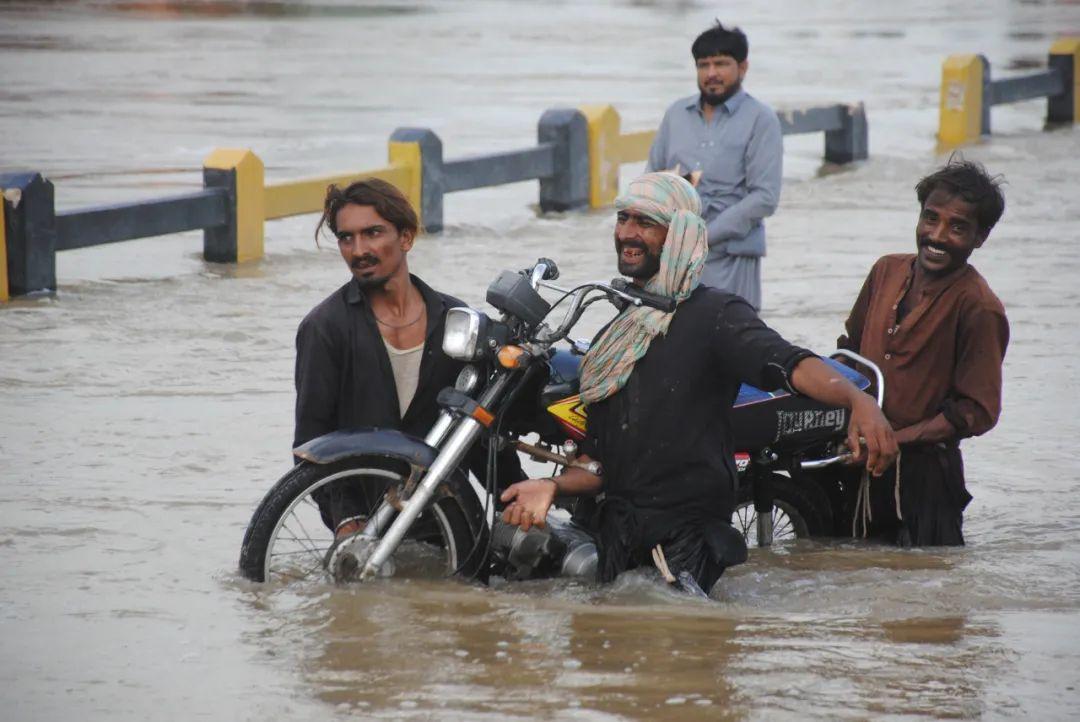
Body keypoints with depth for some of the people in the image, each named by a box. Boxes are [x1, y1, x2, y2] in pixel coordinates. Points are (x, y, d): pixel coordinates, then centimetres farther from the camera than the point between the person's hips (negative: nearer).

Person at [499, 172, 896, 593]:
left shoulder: (714, 315, -3)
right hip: (614, 535, 7)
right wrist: (552, 487, -3)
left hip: (686, 543, -7)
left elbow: (790, 364, -22)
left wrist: (857, 400, -42)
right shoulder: (611, 339, 20)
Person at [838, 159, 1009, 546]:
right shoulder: (888, 271, 5)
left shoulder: (979, 308, -15)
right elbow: (850, 349, 18)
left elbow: (978, 411, -15)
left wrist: (894, 440, -19)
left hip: (922, 473, -6)